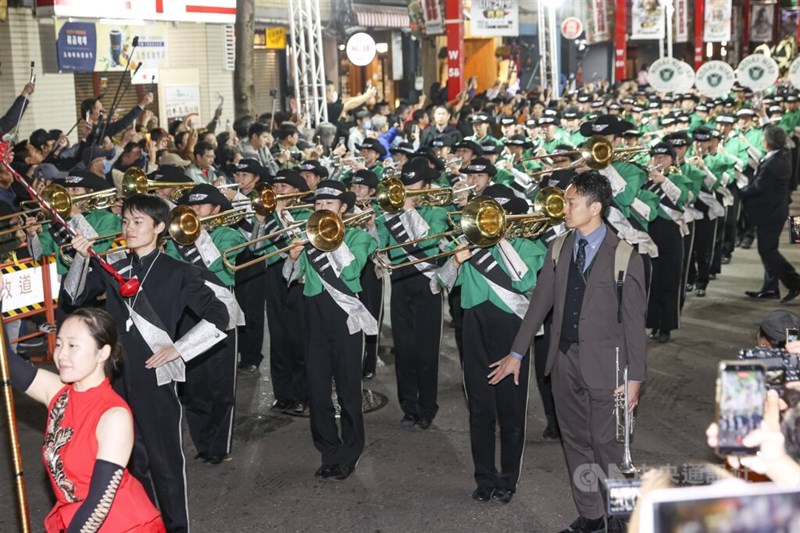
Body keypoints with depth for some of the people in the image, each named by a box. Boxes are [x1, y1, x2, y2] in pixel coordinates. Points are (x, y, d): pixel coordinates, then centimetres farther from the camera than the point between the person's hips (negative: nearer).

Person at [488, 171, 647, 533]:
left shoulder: (624, 256, -11)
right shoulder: (559, 249, 4)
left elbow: (634, 319, -9)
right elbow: (540, 301, 8)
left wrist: (635, 376, -9)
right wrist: (517, 353, 9)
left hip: (603, 364, -5)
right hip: (565, 360, 5)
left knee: (605, 443, 2)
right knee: (575, 442, 14)